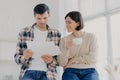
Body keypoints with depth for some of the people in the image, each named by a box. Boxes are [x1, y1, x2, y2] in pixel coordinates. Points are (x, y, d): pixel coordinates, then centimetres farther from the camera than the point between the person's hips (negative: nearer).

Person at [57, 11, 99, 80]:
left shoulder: (91, 37, 7)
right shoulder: (64, 40, 9)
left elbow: (93, 59, -3)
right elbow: (62, 63, 2)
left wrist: (74, 60, 0)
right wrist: (67, 49, -13)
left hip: (89, 72, 0)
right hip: (71, 72, 1)